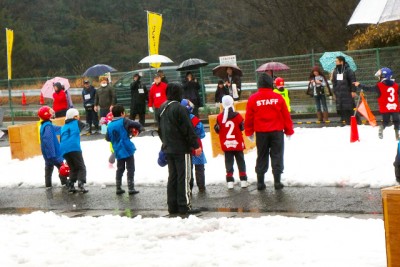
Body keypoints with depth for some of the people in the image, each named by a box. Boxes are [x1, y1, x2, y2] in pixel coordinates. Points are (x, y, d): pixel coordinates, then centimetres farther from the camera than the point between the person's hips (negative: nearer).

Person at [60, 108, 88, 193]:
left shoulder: (63, 127, 25)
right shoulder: (77, 123, 11)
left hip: (64, 151, 5)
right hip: (74, 148, -5)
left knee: (73, 168, 18)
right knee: (81, 167, 0)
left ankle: (71, 185, 4)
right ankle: (81, 184, -20)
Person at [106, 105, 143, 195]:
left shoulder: (110, 125, 6)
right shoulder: (124, 121, -10)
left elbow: (107, 138, 13)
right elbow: (137, 125, -16)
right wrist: (139, 129, 4)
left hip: (118, 151, 6)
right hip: (127, 149, -6)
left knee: (120, 169, 17)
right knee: (130, 169, 1)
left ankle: (118, 188, 18)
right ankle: (131, 188, 0)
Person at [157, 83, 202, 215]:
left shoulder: (162, 108, 11)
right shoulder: (179, 108, -15)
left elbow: (160, 129, 19)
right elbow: (188, 129, -16)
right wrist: (196, 145, -12)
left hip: (168, 148, 8)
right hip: (181, 148, -8)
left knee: (172, 177, 12)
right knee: (184, 177, -4)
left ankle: (172, 206, 14)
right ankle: (185, 205, -4)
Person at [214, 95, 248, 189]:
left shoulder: (219, 117, -8)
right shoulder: (237, 116, -9)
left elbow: (217, 130, -1)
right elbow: (242, 128, 1)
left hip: (226, 144, 1)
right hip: (237, 144, -1)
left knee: (229, 162, 7)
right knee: (240, 161, 9)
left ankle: (230, 181, 3)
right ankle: (243, 180, 8)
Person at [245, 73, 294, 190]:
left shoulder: (253, 99, -3)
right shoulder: (278, 97, -4)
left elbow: (249, 117, 1)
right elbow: (286, 115, 0)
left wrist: (249, 132, 13)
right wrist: (289, 131, 11)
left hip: (261, 132, 1)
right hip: (277, 132, -1)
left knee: (262, 156, 10)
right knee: (277, 155, 5)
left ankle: (260, 182, 11)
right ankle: (277, 181, 1)